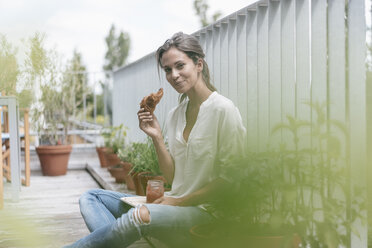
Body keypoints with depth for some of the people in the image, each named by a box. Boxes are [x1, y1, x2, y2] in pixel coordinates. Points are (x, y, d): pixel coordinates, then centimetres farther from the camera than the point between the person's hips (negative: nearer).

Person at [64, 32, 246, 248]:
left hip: (206, 212, -8)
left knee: (142, 215, -37)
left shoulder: (223, 109, -10)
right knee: (91, 198, -1)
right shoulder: (175, 115, 12)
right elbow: (172, 177, 11)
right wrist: (157, 137, -3)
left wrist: (179, 201, -13)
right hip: (175, 204, 8)